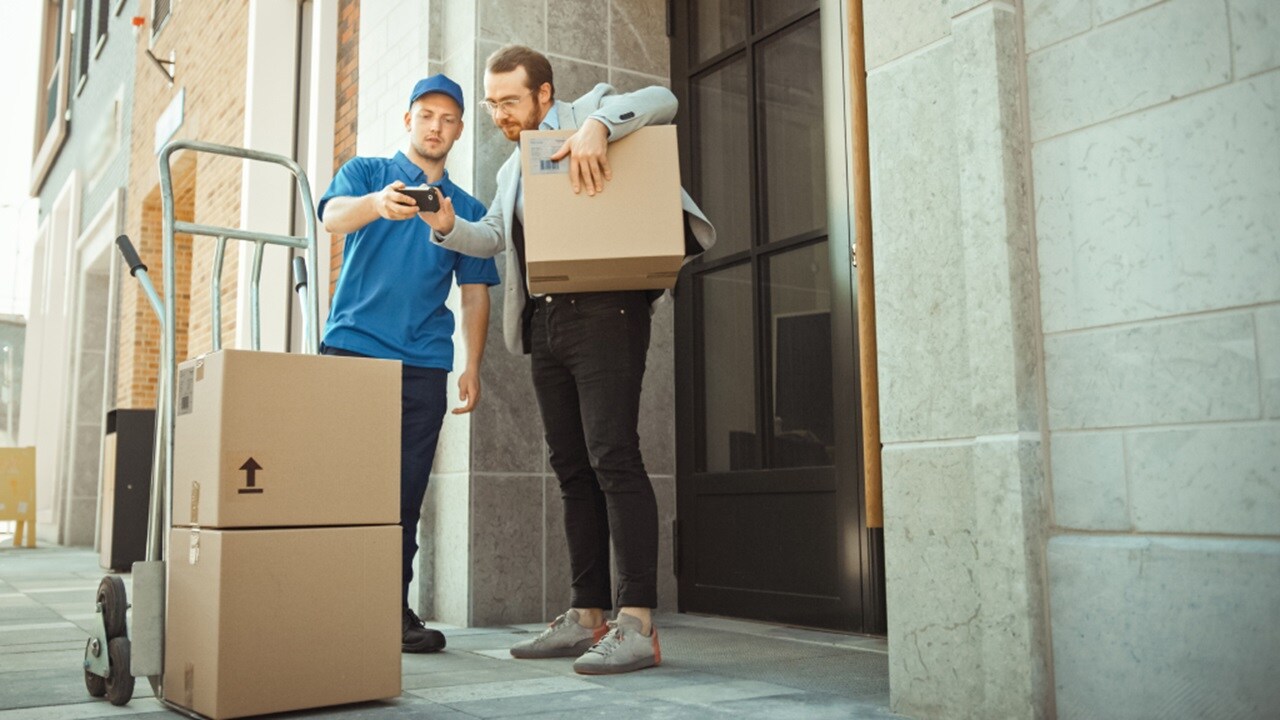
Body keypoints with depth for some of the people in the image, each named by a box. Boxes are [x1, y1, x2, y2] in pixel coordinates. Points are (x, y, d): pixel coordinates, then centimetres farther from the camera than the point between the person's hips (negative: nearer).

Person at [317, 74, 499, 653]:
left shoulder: (468, 209, 17)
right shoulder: (366, 172, 11)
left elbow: (475, 293, 14)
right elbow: (333, 215, -11)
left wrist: (472, 367, 1)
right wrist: (377, 204, -34)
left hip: (423, 365, 2)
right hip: (351, 349, -2)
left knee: (406, 492, 2)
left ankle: (394, 607, 10)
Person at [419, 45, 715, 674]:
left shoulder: (589, 111, 7)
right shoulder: (512, 168, 27)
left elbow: (662, 101, -7)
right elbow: (493, 236, 24)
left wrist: (598, 126, -23)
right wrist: (448, 226, 3)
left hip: (605, 312, -8)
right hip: (545, 324, 8)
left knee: (613, 458, -15)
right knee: (572, 468, 7)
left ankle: (637, 624, -15)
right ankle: (586, 617, 12)